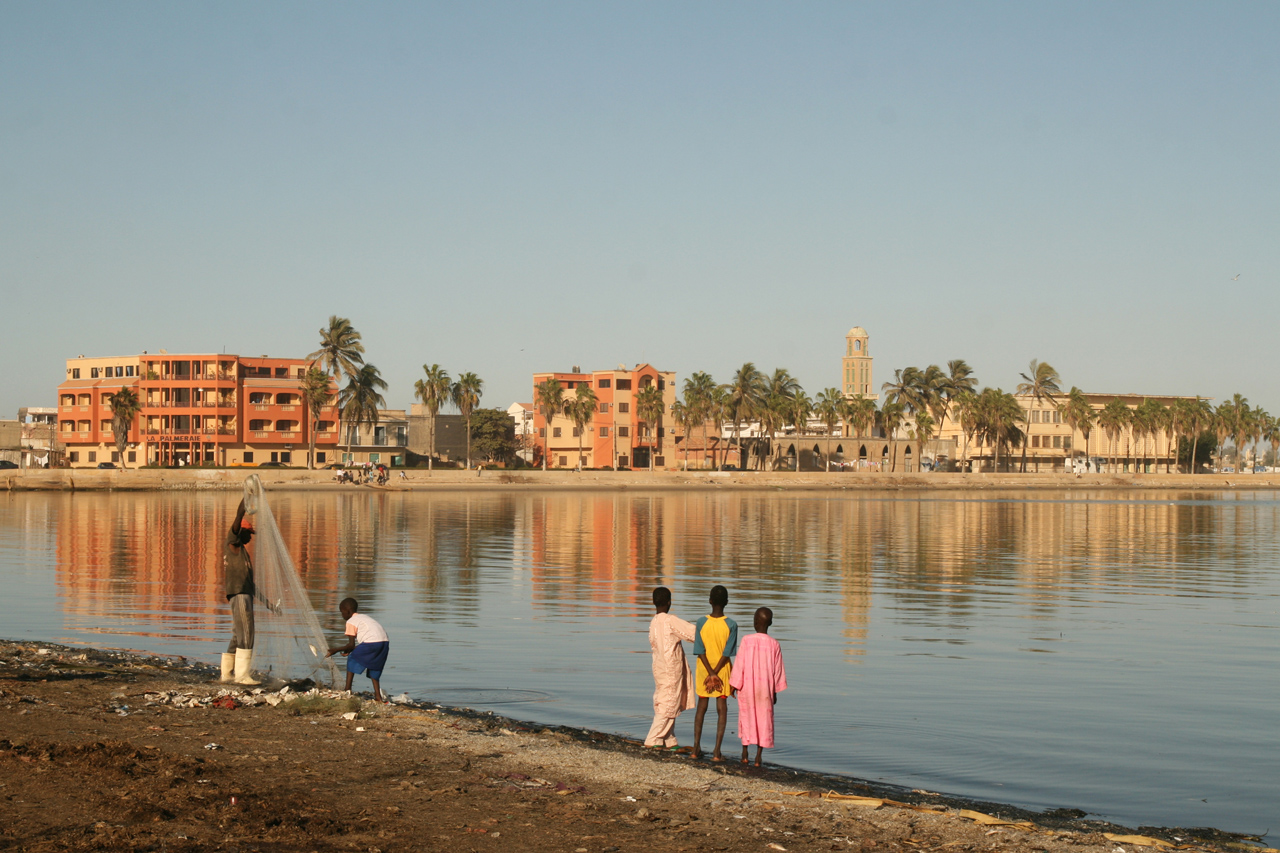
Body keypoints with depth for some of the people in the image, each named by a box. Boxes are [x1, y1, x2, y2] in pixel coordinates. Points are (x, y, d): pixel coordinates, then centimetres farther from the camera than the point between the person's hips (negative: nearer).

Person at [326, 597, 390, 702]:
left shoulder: (351, 622, 7)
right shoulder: (365, 617, 33)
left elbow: (351, 645, 3)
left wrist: (337, 649, 16)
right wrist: (349, 649, 33)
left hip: (371, 642, -8)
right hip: (385, 642, 8)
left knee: (352, 658, 11)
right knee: (373, 667, 23)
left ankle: (348, 688, 7)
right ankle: (378, 696, 12)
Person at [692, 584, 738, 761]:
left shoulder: (701, 623, -7)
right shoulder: (731, 625, -11)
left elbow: (700, 651, -10)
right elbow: (727, 653, -13)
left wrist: (711, 673, -11)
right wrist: (715, 674, -10)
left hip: (703, 670, 2)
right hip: (723, 671, -2)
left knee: (701, 707, 14)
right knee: (722, 709, 3)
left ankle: (696, 748, 13)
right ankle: (717, 752, -3)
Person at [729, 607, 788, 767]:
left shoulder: (747, 641, -10)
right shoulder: (774, 645, -4)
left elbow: (739, 665, -7)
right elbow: (777, 670, 2)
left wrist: (735, 685, 3)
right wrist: (775, 692, 12)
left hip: (747, 687, -1)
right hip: (765, 688, 1)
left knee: (746, 718, 12)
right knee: (764, 719, 6)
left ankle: (745, 753, 13)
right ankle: (758, 756, 3)